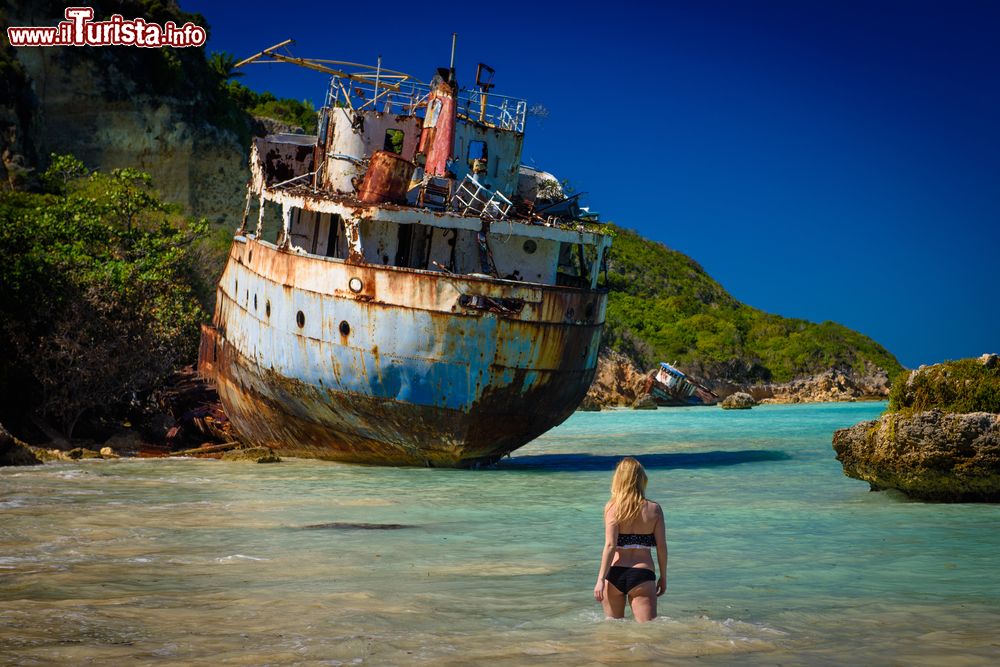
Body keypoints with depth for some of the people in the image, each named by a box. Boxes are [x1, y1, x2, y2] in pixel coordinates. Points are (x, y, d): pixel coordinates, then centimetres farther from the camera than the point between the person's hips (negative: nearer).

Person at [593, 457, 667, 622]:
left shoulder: (612, 507, -3)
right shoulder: (654, 509, 2)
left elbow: (610, 546, -9)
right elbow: (662, 547, 3)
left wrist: (600, 579, -8)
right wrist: (663, 577, 15)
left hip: (615, 573, 0)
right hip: (643, 575, 0)